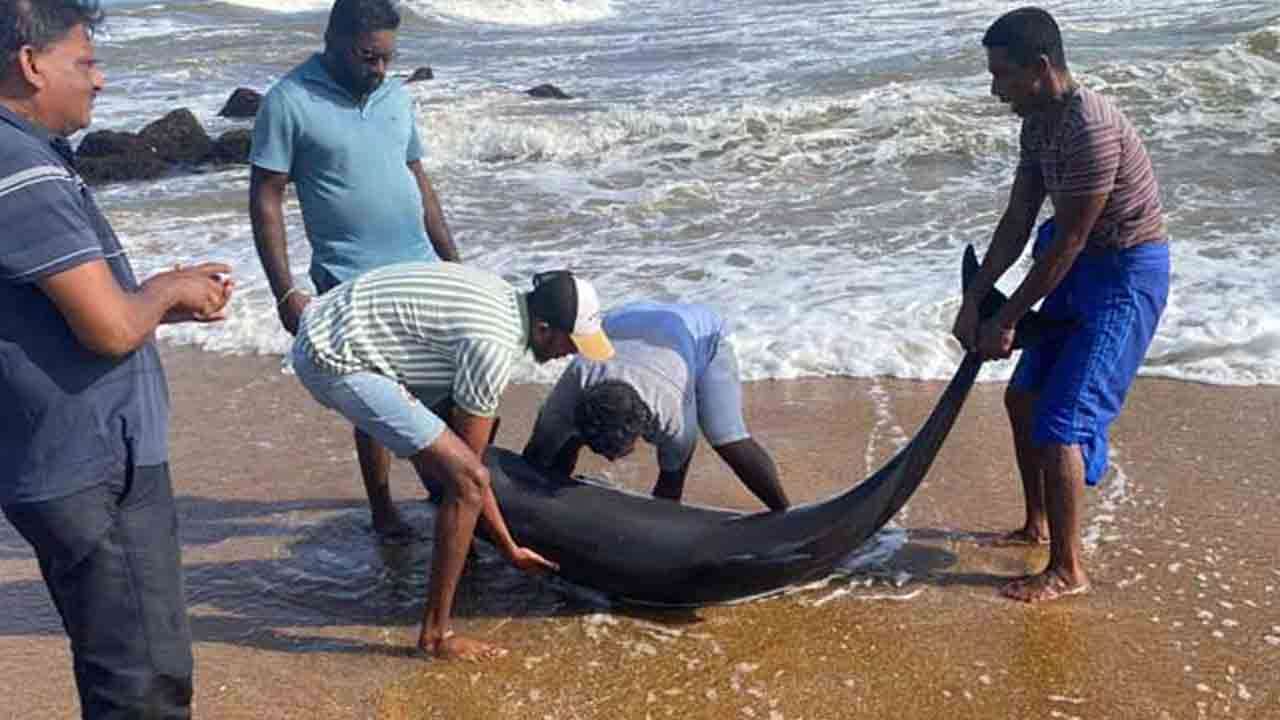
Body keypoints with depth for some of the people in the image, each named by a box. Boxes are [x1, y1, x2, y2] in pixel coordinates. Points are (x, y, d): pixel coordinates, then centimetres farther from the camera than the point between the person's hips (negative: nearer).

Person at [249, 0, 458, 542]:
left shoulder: (395, 96, 8)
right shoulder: (289, 102, -9)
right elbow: (265, 200, -9)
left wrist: (452, 260, 15)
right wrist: (285, 292, -14)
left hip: (421, 272, 6)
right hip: (351, 284, -5)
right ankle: (383, 509, 19)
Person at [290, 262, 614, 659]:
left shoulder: (504, 298, 8)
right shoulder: (495, 348, -20)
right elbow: (468, 468, -10)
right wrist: (509, 549, 2)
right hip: (333, 359, -10)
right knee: (467, 479, -12)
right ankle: (436, 633, -5)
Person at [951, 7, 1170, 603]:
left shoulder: (1091, 129, -28)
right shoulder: (1039, 124, 2)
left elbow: (1067, 242, -24)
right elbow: (1017, 222, 5)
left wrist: (1006, 322, -17)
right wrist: (974, 299, -1)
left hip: (1125, 275, -10)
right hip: (1084, 269, 10)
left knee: (1059, 420, -10)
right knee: (1023, 398, 17)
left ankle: (1068, 570, 2)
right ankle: (1037, 525, 34)